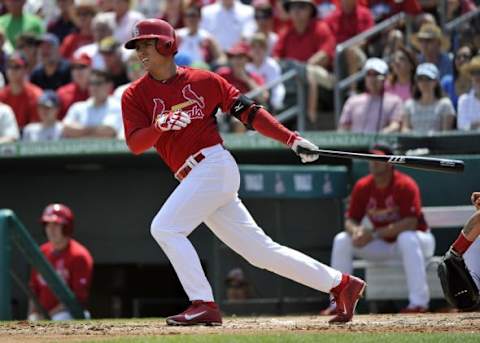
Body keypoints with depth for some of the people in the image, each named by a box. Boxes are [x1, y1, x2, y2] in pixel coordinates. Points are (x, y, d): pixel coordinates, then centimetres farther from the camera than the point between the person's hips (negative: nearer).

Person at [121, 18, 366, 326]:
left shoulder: (202, 80, 1)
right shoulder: (135, 95, 9)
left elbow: (247, 110, 3)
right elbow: (135, 144, -4)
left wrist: (292, 139, -3)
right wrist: (160, 125, -24)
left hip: (214, 165, -5)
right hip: (194, 178, 5)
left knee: (165, 227, -20)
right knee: (260, 250, 7)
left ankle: (204, 304, -18)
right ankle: (342, 284, 15)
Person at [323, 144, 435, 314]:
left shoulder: (405, 185, -21)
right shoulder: (362, 187, -5)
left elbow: (410, 223, -31)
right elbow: (351, 220, -3)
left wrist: (374, 234, -35)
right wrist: (356, 230, -30)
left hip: (419, 241, -6)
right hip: (383, 245, 6)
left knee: (406, 238, -41)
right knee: (342, 240, -10)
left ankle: (419, 302, -42)